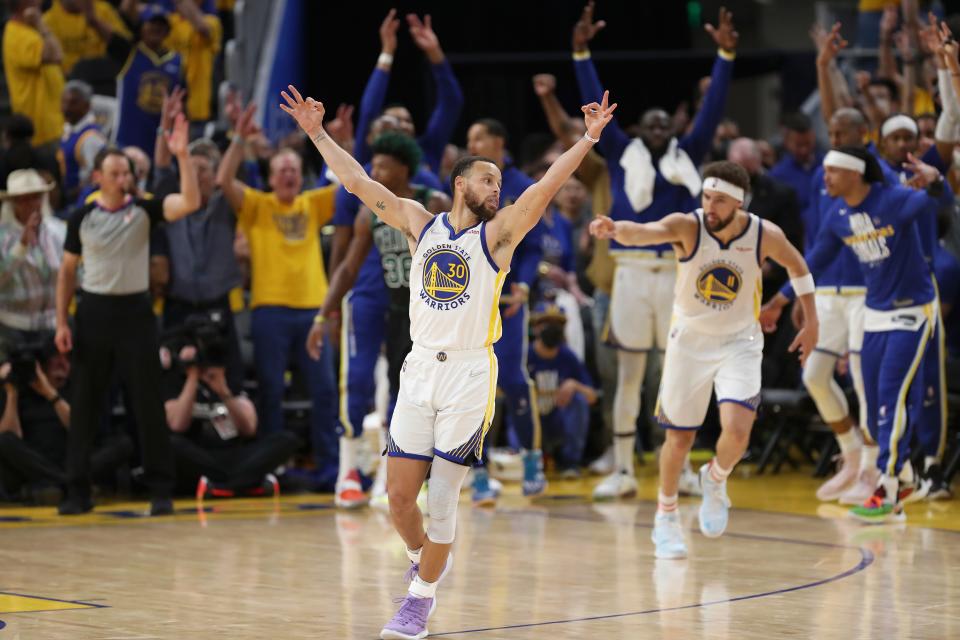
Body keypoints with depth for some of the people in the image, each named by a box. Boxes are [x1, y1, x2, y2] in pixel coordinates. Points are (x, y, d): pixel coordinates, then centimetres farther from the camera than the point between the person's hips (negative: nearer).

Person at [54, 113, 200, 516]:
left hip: (135, 310, -1)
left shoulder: (143, 211, -1)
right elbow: (67, 271, 9)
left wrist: (182, 156, -25)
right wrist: (61, 323, 2)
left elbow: (191, 202, -16)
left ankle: (160, 490, 5)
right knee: (85, 406, 4)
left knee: (148, 405, -1)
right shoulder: (82, 219, 2)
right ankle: (77, 491, 11)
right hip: (93, 312, 1)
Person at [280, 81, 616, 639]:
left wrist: (589, 138, -20)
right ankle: (425, 558, 31)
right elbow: (359, 183, 11)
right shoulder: (421, 224, 11)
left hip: (470, 373, -3)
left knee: (441, 498, -3)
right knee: (400, 493, 2)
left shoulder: (498, 233, 3)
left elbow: (547, 186, -9)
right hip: (420, 368, 3)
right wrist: (317, 133, 7)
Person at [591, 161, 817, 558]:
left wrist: (811, 322, 7)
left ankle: (715, 480, 14)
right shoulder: (687, 227, -22)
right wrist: (615, 229, -64)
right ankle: (666, 518, 32)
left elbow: (795, 264, 6)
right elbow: (642, 231, -42)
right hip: (690, 340, 0)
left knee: (737, 430, -20)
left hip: (739, 342, 0)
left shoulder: (765, 235, -16)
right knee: (679, 438, 7)